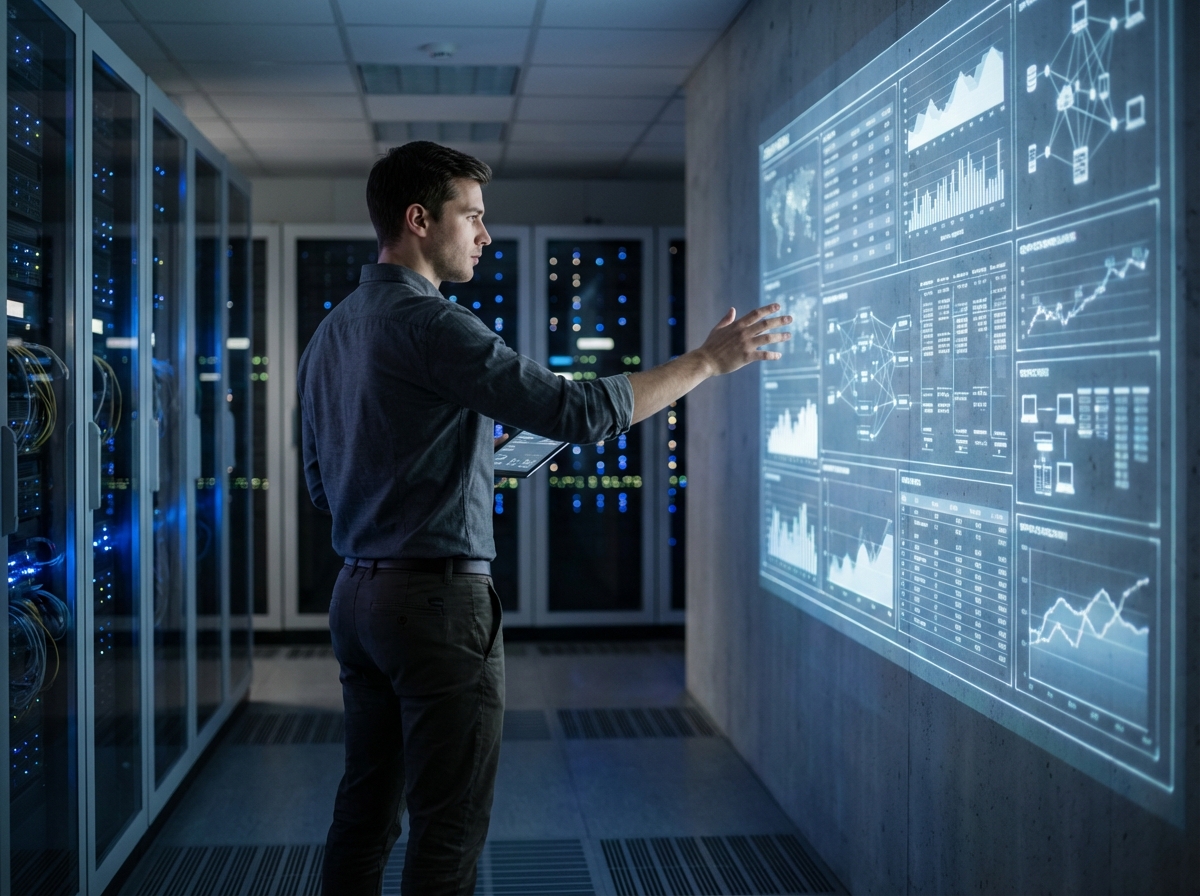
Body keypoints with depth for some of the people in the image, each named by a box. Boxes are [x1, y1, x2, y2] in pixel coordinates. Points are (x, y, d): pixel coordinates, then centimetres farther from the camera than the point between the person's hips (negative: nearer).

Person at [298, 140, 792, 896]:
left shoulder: (331, 332, 11)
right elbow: (577, 411, -22)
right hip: (439, 601, -9)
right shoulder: (429, 325, -16)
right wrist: (708, 360, -13)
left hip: (359, 597, 9)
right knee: (449, 829, 0)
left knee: (366, 811, 15)